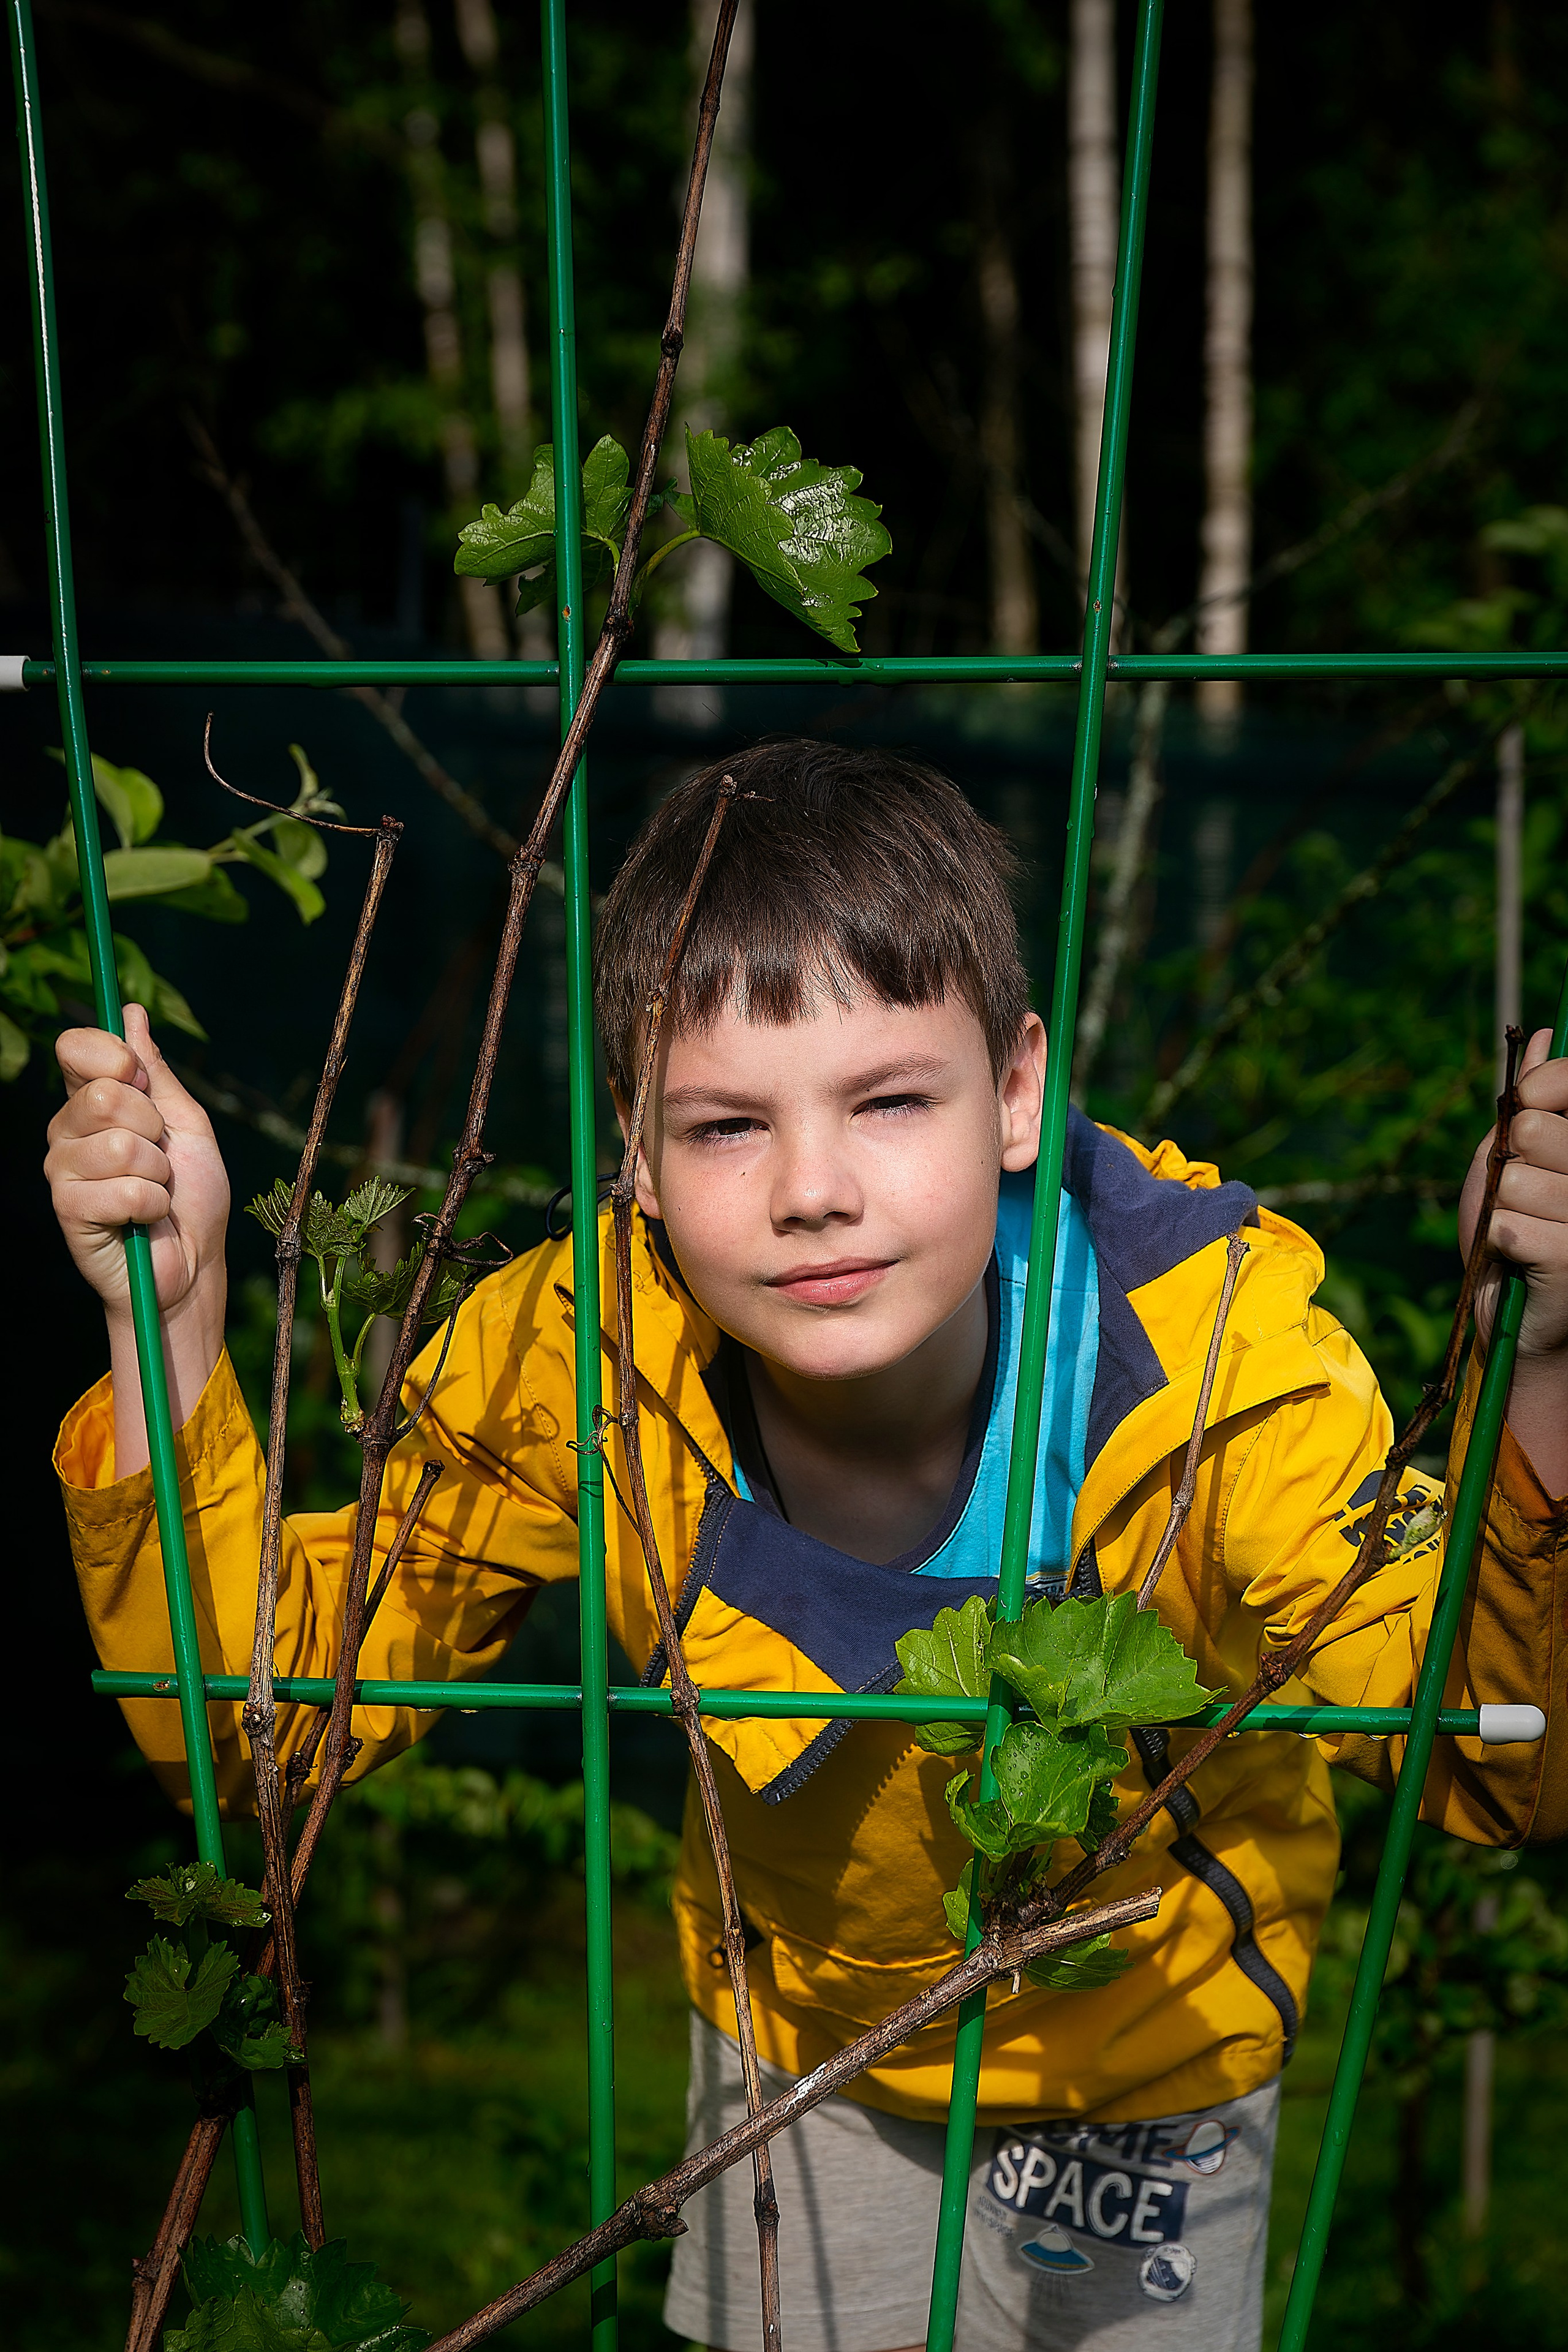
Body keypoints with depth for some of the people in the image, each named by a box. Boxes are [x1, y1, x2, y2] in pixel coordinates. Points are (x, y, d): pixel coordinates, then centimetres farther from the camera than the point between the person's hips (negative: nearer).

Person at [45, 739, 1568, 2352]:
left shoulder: (1225, 1367, -34)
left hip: (1141, 2061, -1)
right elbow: (255, 1711, -21)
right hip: (794, 2027, 1)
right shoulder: (563, 1358, -28)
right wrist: (169, 1312, -37)